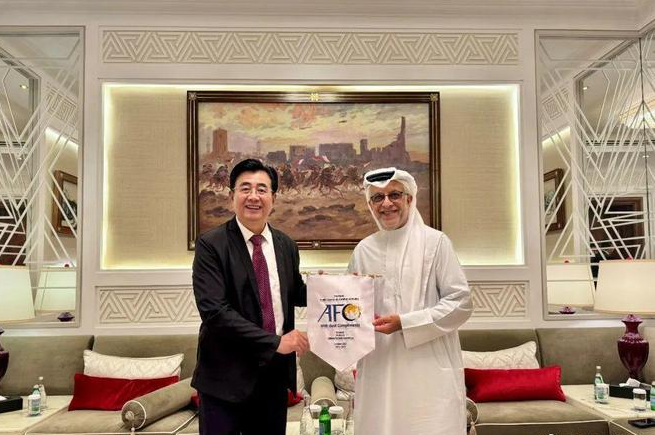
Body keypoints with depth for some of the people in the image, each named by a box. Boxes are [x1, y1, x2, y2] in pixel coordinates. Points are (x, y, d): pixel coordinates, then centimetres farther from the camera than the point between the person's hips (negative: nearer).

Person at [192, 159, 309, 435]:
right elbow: (214, 310, -19)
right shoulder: (211, 245, -11)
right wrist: (274, 341, -22)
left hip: (275, 372, 5)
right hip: (226, 375, -5)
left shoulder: (286, 245, 6)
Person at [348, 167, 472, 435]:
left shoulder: (435, 242, -4)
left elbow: (461, 302, -7)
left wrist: (405, 323, -13)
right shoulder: (363, 250, 8)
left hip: (429, 369, -3)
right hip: (378, 369, 3)